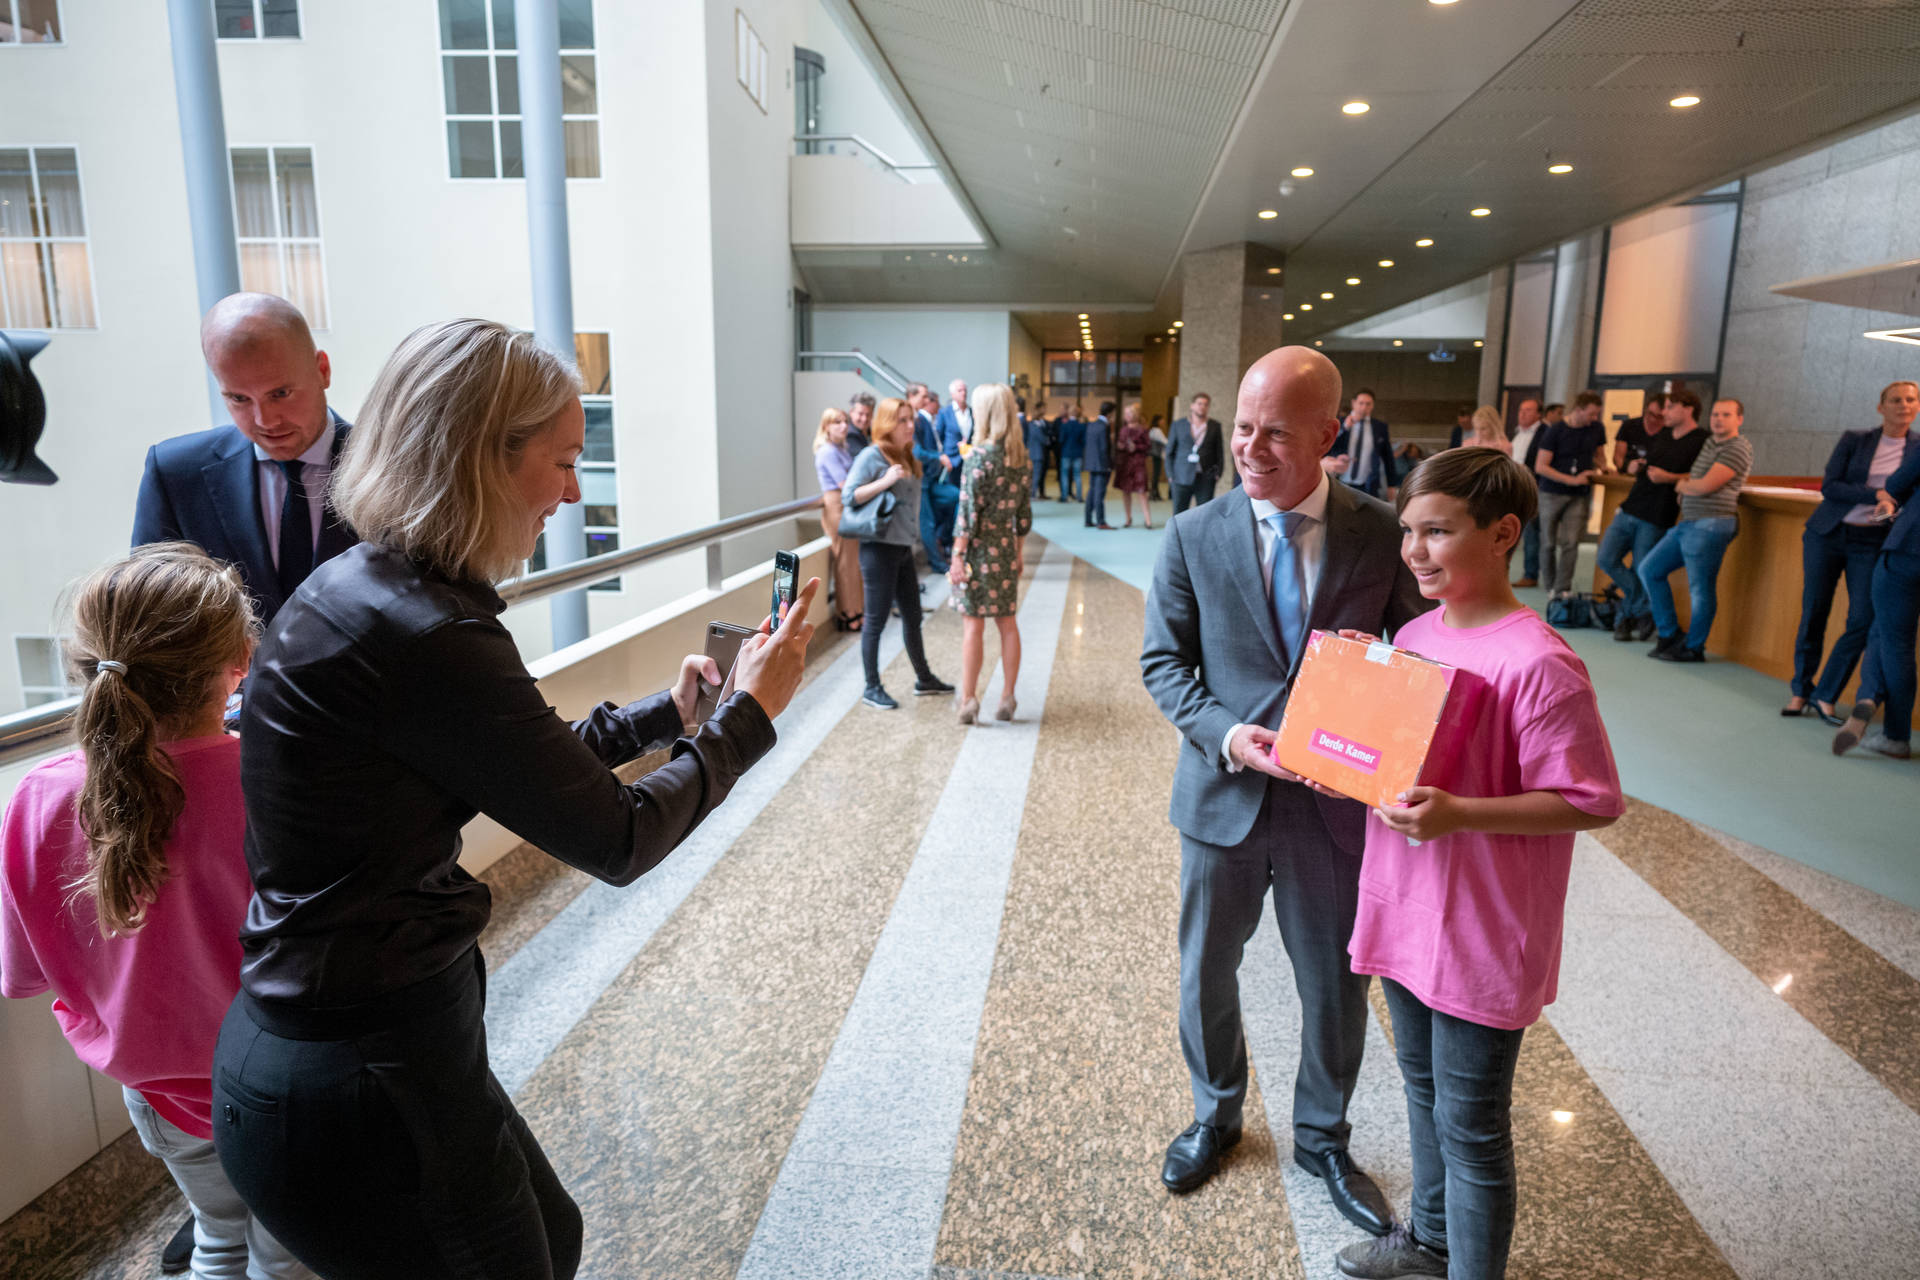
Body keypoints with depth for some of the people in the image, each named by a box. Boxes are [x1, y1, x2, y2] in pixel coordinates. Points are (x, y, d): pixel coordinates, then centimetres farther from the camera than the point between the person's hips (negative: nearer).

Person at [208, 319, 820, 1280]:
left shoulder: (358, 589, 2)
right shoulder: (426, 639, -28)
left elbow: (530, 763, 12)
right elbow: (617, 839, -19)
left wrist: (665, 712, 12)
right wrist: (750, 713, -7)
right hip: (370, 1081, -9)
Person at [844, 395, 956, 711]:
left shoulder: (908, 458, 13)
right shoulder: (872, 456, -10)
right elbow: (848, 496, -15)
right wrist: (886, 481, -23)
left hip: (903, 546, 8)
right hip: (879, 547, -8)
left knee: (912, 615, 16)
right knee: (876, 620, 0)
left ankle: (923, 678, 29)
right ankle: (872, 688, 11)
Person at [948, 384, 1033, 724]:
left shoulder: (979, 456, -14)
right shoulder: (1020, 456, 6)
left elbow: (969, 510, -16)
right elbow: (1024, 510, 10)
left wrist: (958, 555, -13)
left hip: (980, 548, -6)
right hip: (1006, 549, 6)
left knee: (973, 624, 0)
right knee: (1008, 623, 10)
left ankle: (968, 699, 4)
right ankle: (1007, 698, 16)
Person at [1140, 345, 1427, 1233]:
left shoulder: (1380, 536, -8)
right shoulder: (1193, 536, -7)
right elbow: (1163, 660, -2)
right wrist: (1225, 732, -19)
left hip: (1336, 801, 0)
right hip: (1224, 795, 1)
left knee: (1336, 985, 16)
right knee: (1207, 972, 19)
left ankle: (1321, 1138, 44)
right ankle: (1215, 1115, 47)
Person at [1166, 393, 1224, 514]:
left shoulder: (1215, 426, 8)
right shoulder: (1178, 424, 7)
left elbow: (1220, 452, 10)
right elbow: (1169, 452, 8)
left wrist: (1218, 473, 0)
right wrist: (1170, 475, 0)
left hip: (1206, 480, 0)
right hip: (1181, 478, 0)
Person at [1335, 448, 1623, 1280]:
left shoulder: (1537, 664, -22)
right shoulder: (1413, 634, 3)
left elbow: (1592, 802, -19)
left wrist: (1456, 814, -29)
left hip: (1481, 933, -8)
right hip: (1405, 910, 8)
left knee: (1470, 1127, 10)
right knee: (1423, 1089, 26)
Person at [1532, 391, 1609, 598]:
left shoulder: (1597, 429, 4)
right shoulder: (1554, 432, -8)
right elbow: (1540, 467, -11)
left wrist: (1601, 467, -1)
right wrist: (1572, 480, -17)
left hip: (1579, 496, 2)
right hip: (1552, 493, -2)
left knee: (1570, 543, -9)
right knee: (1548, 543, 5)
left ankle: (1562, 590, -7)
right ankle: (1550, 587, 19)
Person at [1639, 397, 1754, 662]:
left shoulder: (1738, 448, -10)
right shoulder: (1708, 444, 19)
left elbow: (1706, 485, -18)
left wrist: (1680, 484, 1)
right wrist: (1669, 476, 9)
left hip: (1710, 525, -10)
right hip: (1688, 522, 10)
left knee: (1700, 589, -4)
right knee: (1649, 570, 11)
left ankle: (1693, 648, 7)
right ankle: (1669, 634, 18)